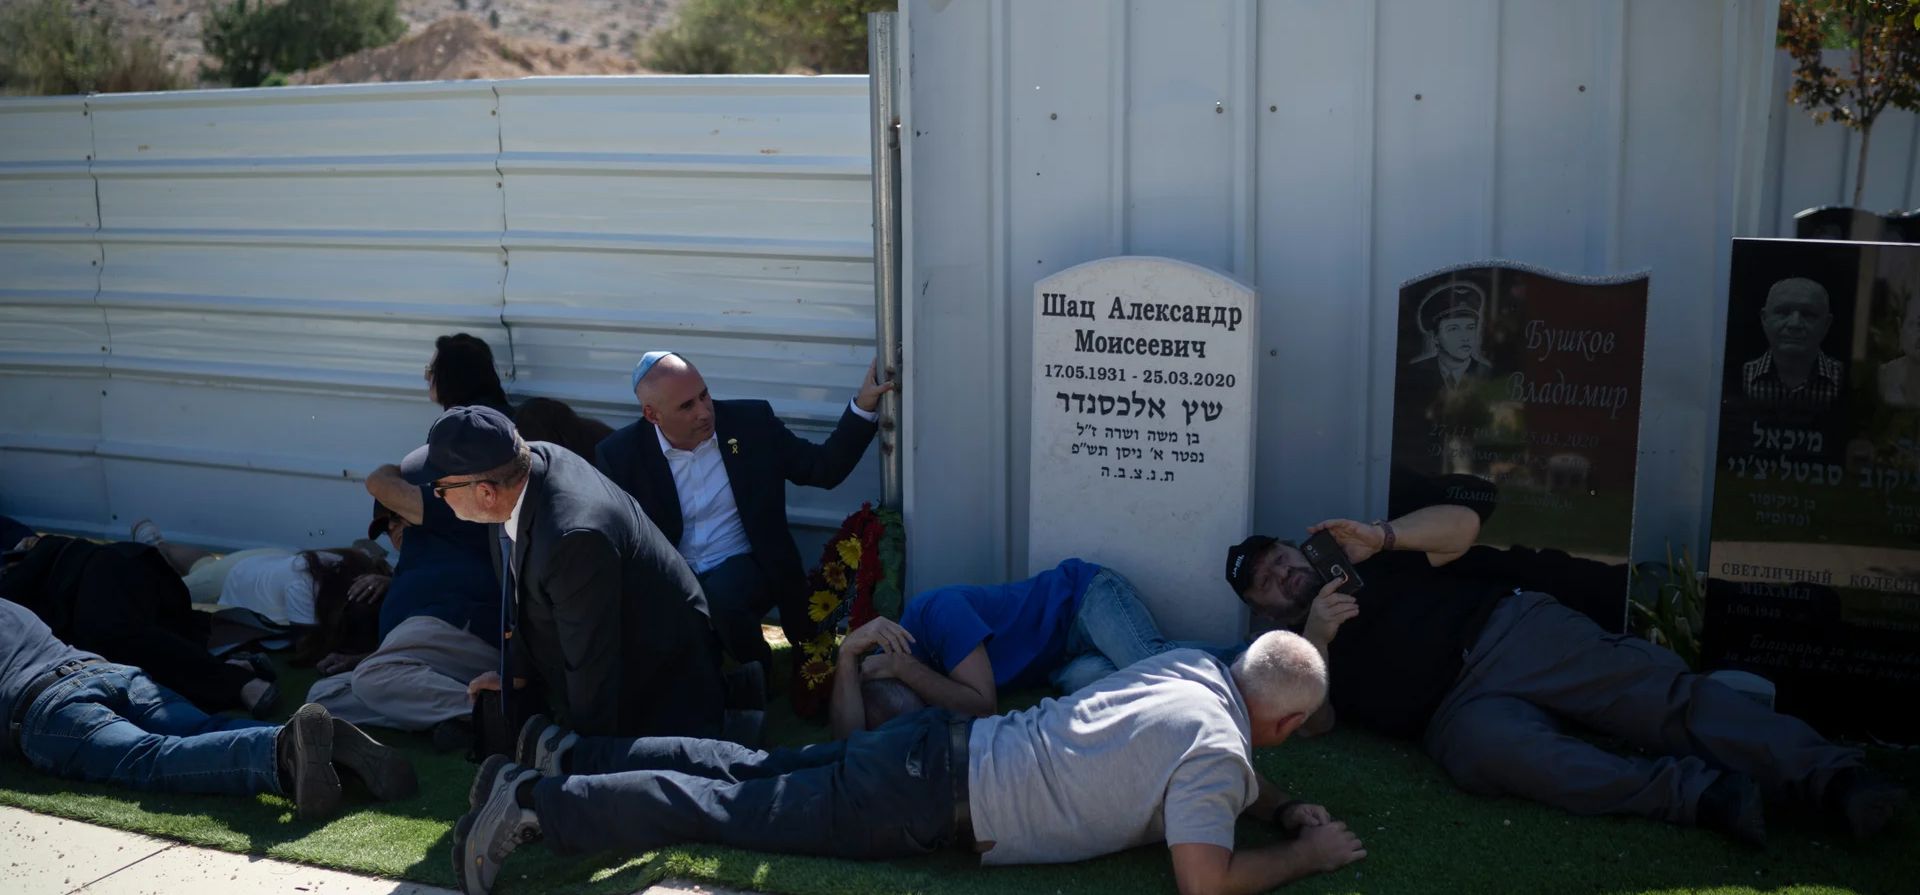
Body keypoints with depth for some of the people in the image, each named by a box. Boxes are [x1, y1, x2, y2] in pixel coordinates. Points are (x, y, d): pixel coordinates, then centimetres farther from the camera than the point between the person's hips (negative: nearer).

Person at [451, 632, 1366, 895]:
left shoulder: (1193, 664, 10)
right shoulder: (1219, 749, -16)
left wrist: (1280, 805, 20)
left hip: (940, 748, 7)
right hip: (934, 802, -7)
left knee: (750, 772, 15)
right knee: (735, 811, -3)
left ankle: (559, 752, 20)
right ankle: (535, 803, -2)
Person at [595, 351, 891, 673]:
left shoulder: (751, 422, -3)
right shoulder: (621, 454, -5)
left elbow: (824, 469, 1)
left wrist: (863, 406, -11)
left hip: (745, 569, -1)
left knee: (719, 598, -34)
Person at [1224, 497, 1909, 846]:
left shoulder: (1372, 562, 26)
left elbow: (1462, 525, 16)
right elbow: (1312, 720, 1)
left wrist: (1381, 536, 1)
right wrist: (1316, 639, -14)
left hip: (1512, 629, 2)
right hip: (1459, 707, -2)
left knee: (1660, 692, -21)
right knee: (1494, 752, -39)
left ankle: (1830, 777, -32)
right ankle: (1701, 793, -47)